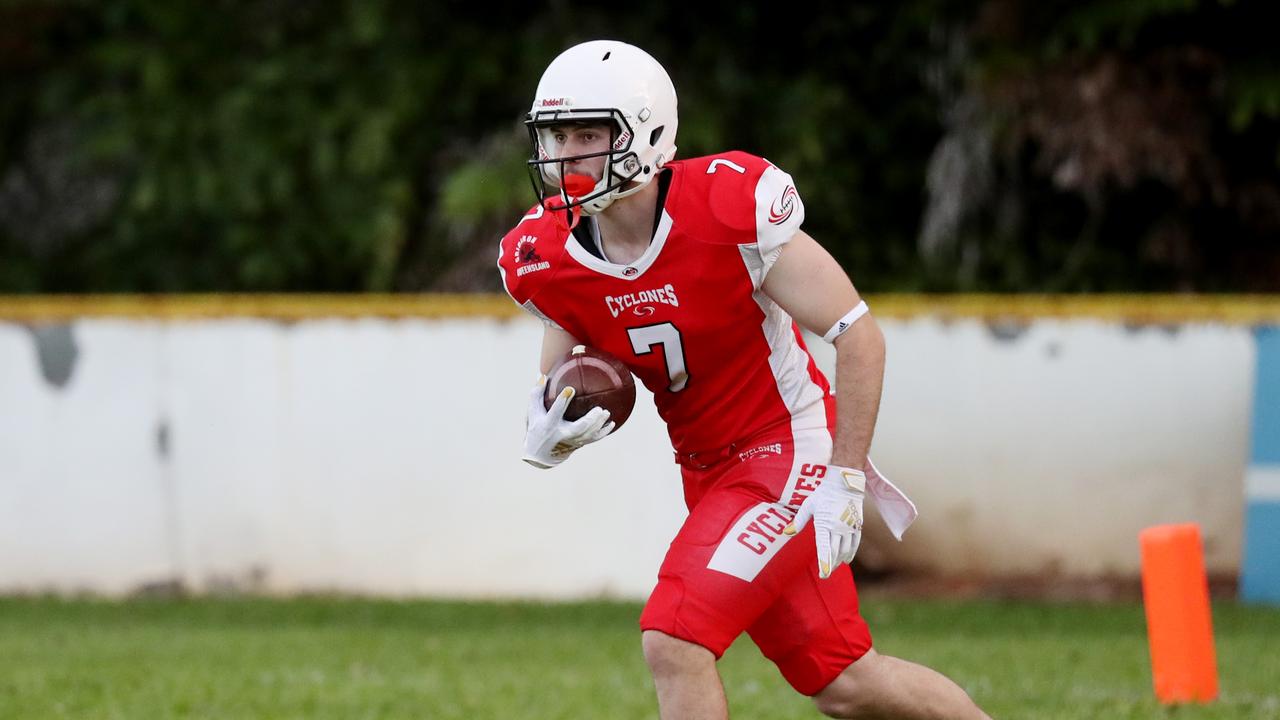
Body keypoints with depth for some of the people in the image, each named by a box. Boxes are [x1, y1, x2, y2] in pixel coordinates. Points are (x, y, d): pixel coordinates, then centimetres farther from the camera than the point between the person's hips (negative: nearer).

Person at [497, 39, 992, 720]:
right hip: (709, 473, 6)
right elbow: (554, 394, 10)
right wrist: (550, 434, -15)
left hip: (791, 453, -6)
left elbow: (858, 337, -18)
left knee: (673, 643, -19)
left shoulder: (728, 209, -24)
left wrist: (843, 482, -19)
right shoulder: (548, 260, -6)